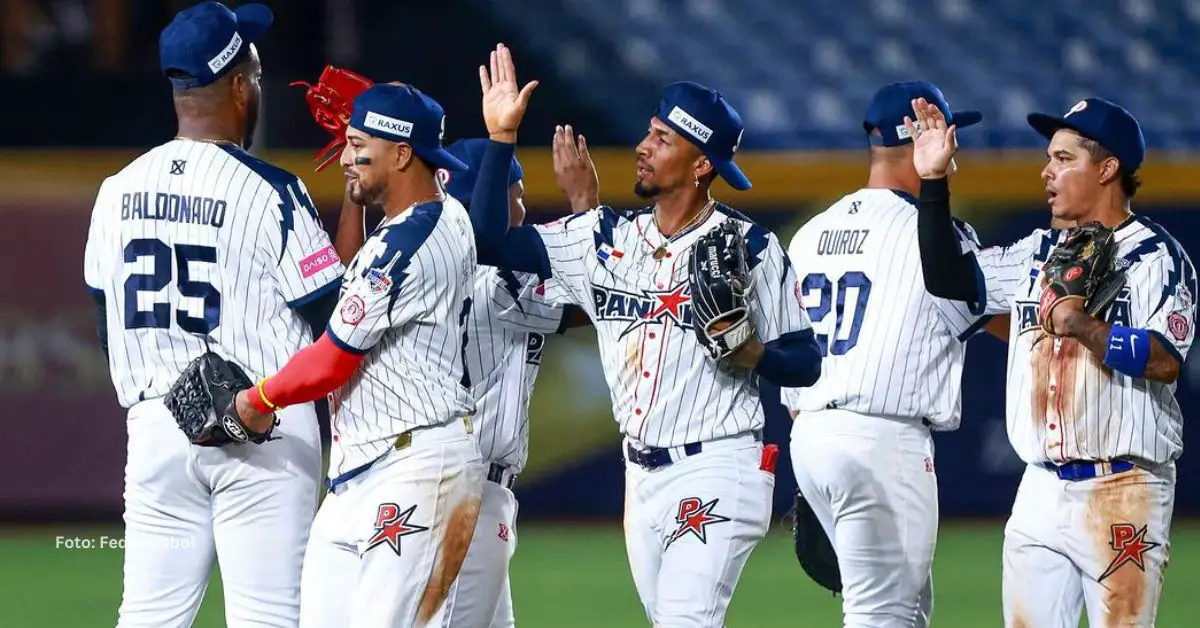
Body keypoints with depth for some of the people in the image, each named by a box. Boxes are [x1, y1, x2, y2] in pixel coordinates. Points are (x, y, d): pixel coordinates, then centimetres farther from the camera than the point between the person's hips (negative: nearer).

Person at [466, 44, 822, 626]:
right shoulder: (607, 236, 8)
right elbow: (492, 241, 1)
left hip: (718, 469, -6)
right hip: (642, 474, 6)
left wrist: (752, 353, -23)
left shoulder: (751, 247, -5)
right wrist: (500, 138, -4)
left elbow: (805, 362, -2)